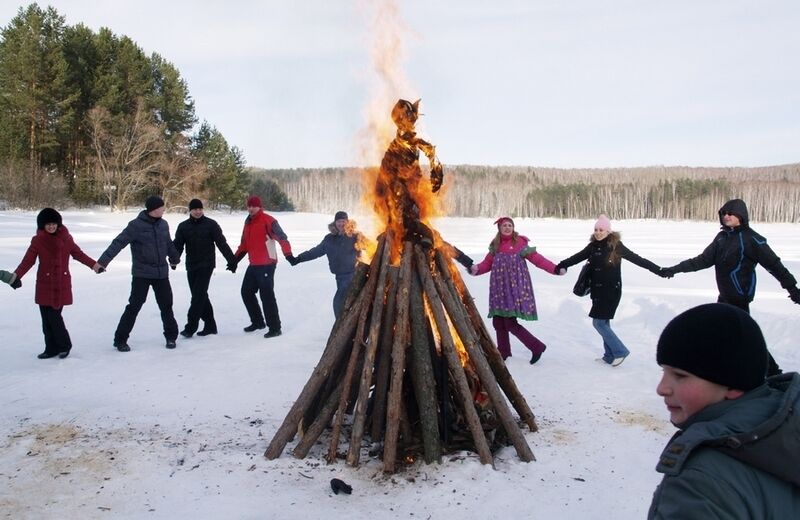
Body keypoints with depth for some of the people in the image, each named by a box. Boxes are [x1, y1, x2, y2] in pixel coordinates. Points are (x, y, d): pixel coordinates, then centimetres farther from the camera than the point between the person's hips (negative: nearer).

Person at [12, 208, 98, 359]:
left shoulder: (65, 238, 1)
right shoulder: (37, 240, 0)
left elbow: (78, 254, 10)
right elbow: (28, 260, -6)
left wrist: (94, 264, 1)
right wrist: (16, 275, -20)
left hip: (62, 284, -1)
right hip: (44, 284, 1)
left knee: (54, 316, -7)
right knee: (47, 317, 3)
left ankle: (64, 346, 11)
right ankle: (51, 349, 17)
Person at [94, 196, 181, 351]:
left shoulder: (163, 224, 6)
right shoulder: (136, 225, -11)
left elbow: (169, 244, 22)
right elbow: (118, 243, -16)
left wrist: (175, 258, 37)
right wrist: (102, 261, -23)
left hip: (161, 273, 5)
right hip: (142, 273, -4)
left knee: (166, 305, 9)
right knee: (134, 306, -2)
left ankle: (171, 336, 24)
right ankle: (120, 339, 9)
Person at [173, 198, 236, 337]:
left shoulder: (211, 224, -2)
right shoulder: (183, 226, 9)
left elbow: (222, 243, -4)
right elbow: (177, 245, 4)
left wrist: (232, 260, -10)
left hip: (206, 265, -5)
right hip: (191, 266, 5)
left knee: (198, 296, -11)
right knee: (200, 296, 8)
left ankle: (191, 327, -11)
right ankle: (210, 325, 17)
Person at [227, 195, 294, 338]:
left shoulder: (267, 220, -11)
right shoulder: (248, 222, 15)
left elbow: (281, 237, -19)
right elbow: (244, 244, 23)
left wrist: (288, 255, -30)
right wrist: (235, 260, 21)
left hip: (266, 264, -9)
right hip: (253, 265, 9)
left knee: (267, 295, -11)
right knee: (246, 292, 16)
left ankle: (274, 328, -4)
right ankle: (258, 321, 30)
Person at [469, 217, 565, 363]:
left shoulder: (520, 243, -5)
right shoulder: (495, 246, 9)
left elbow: (537, 259, -8)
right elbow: (487, 263, 9)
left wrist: (555, 269, -18)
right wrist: (476, 269, -11)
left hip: (515, 289, -6)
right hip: (500, 289, 6)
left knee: (510, 323, -11)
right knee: (498, 322, 10)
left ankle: (537, 347, 4)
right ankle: (503, 352, 29)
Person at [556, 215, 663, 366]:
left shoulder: (616, 245, -12)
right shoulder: (593, 246, 4)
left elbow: (637, 259, -11)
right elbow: (577, 257, 6)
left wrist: (659, 270, -13)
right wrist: (559, 266, -1)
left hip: (611, 290, -6)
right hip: (598, 290, 6)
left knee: (598, 323, -8)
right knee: (603, 322, 12)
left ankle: (620, 351, 6)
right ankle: (610, 355, 25)